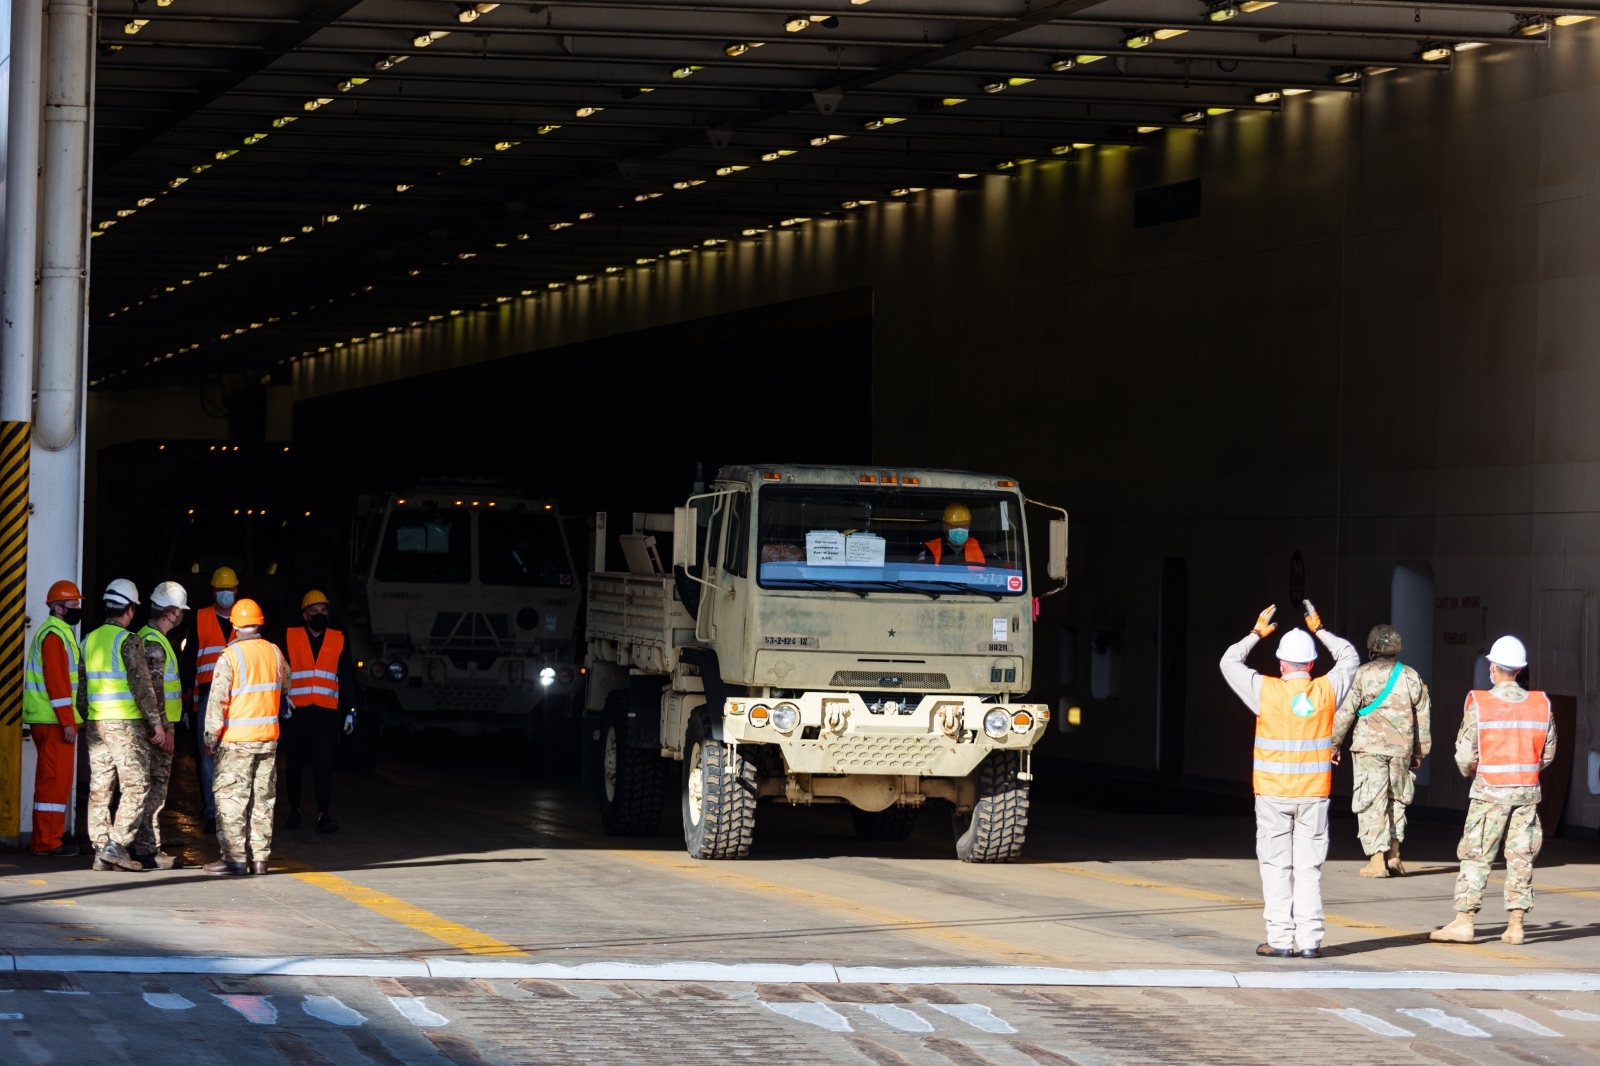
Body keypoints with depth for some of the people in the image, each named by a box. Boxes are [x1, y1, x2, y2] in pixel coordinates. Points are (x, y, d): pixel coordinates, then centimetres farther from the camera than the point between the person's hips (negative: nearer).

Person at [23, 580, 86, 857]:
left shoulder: (60, 632, 19)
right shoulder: (54, 635, -13)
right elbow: (56, 681, -20)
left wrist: (69, 719, 21)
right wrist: (67, 722, -22)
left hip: (54, 720, 10)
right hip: (55, 720, -10)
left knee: (52, 779, 13)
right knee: (55, 779, -8)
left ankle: (45, 839, 18)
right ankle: (47, 841, -7)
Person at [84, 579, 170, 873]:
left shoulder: (90, 640, 11)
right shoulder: (129, 641, -10)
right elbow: (142, 686, -14)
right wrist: (157, 724, -9)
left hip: (96, 724, 7)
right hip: (126, 724, -7)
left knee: (99, 788, 7)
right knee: (136, 786, -2)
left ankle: (100, 852, 7)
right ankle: (117, 844, -12)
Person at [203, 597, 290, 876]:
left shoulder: (230, 656, -12)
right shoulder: (275, 652, 6)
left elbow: (217, 700, -14)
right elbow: (284, 685, 24)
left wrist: (211, 736, -8)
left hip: (236, 739, -6)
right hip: (268, 737, 6)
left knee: (231, 798, -2)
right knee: (263, 798, 10)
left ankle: (234, 858, -6)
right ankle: (259, 858, 12)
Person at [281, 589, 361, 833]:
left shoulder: (338, 640, 9)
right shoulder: (290, 638, 5)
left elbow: (346, 678, 12)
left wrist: (350, 710, 9)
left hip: (325, 712, 0)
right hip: (295, 711, 0)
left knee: (323, 763, -7)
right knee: (293, 763, 8)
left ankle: (324, 814, -8)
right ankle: (294, 811, 19)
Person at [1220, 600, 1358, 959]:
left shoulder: (1267, 691, -10)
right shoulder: (1327, 691, -3)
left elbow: (1229, 663, 5)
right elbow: (1349, 657, 16)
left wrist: (1257, 633, 15)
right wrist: (1319, 630, 22)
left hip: (1273, 795, -2)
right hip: (1314, 794, 2)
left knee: (1276, 867, 4)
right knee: (1309, 868, 5)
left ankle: (1281, 939, 1)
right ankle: (1310, 940, 2)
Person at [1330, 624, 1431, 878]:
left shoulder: (1362, 675, -4)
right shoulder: (1411, 677, 8)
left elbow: (1344, 713, -6)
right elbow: (1423, 718, 12)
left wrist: (1334, 744, 4)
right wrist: (1419, 752, 21)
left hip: (1369, 747, -4)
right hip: (1401, 749, 4)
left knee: (1372, 803, -2)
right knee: (1396, 800, 17)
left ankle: (1376, 860, -7)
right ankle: (1394, 856, 16)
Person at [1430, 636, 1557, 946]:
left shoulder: (1479, 703, -10)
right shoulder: (1541, 704, 1)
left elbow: (1465, 752, -8)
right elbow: (1548, 754, 8)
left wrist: (1468, 771, 14)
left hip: (1490, 791, -3)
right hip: (1528, 791, 3)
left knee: (1475, 855, 1)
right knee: (1521, 857, 7)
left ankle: (1464, 921, -3)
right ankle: (1515, 924, 6)